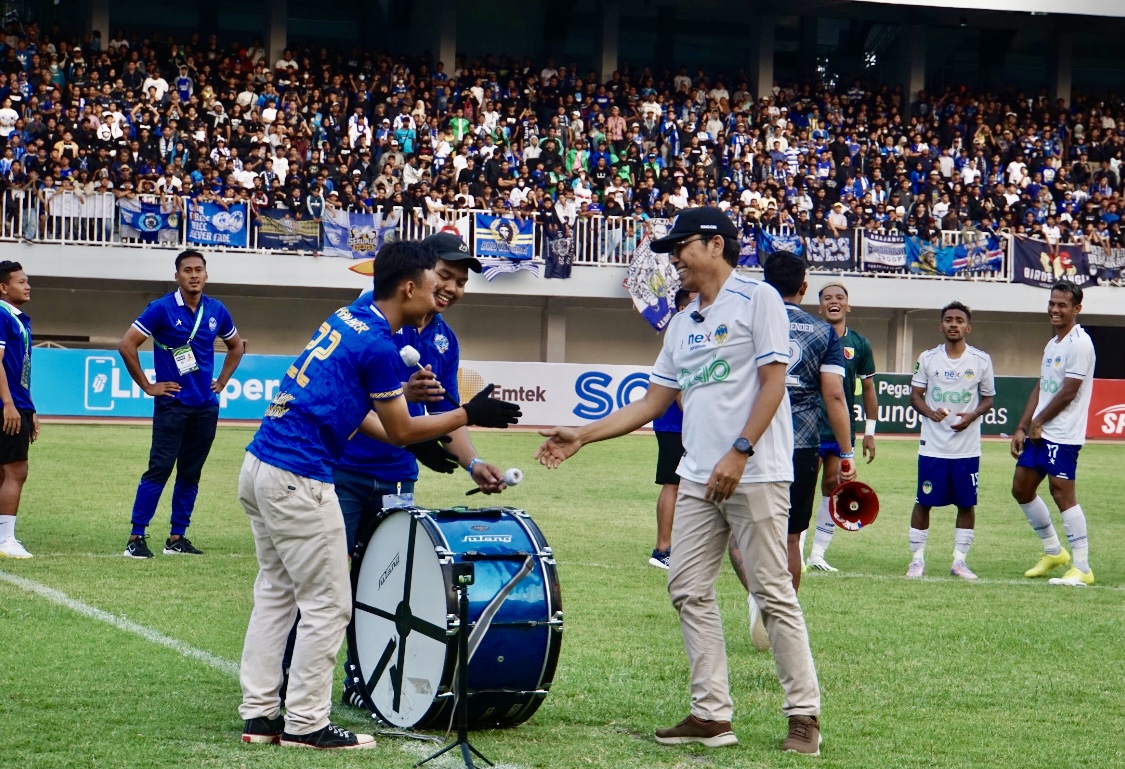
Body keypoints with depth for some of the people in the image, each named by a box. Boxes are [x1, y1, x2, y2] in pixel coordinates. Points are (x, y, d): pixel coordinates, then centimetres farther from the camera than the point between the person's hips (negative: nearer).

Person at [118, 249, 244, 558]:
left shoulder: (216, 311, 7)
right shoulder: (162, 308, -7)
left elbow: (235, 346, 25)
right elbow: (127, 345, -9)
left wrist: (222, 381, 15)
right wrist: (147, 386, -7)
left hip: (205, 405, 5)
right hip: (172, 403, -5)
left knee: (190, 473, 7)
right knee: (159, 469, -9)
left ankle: (177, 538, 14)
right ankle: (136, 538, -6)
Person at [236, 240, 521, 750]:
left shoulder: (347, 319, 14)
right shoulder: (379, 345, -13)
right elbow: (401, 431, -3)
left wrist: (423, 443, 20)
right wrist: (468, 415, 6)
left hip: (258, 467, 10)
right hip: (299, 480, -10)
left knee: (275, 593, 16)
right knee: (327, 603, 0)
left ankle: (259, 714, 18)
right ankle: (305, 723, 4)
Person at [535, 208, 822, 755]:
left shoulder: (757, 299, -3)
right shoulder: (682, 324, 19)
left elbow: (773, 381, -11)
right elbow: (653, 402, 19)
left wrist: (740, 452, -20)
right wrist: (581, 437, 13)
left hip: (755, 475, -8)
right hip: (698, 478, 8)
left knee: (773, 592, -7)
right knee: (689, 591, 3)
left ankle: (804, 714, 0)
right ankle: (712, 714, 7)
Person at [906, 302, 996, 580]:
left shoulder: (981, 360, 2)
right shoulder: (927, 358, 2)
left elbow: (988, 399, 9)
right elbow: (915, 395, 5)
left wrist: (972, 416, -11)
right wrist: (929, 412, -15)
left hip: (967, 447, 0)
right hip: (932, 445, 0)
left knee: (966, 504, 4)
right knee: (924, 502, 2)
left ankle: (959, 561, 13)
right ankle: (917, 559, 12)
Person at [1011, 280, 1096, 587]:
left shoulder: (1079, 344, -13)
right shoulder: (1052, 345, 17)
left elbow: (1069, 392, -16)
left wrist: (1037, 422, -7)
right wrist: (1022, 428, 11)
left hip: (1062, 435, -10)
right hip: (1038, 432, 10)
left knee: (1062, 493, -10)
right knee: (1021, 489, 13)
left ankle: (1082, 568, -4)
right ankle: (1053, 551, 27)